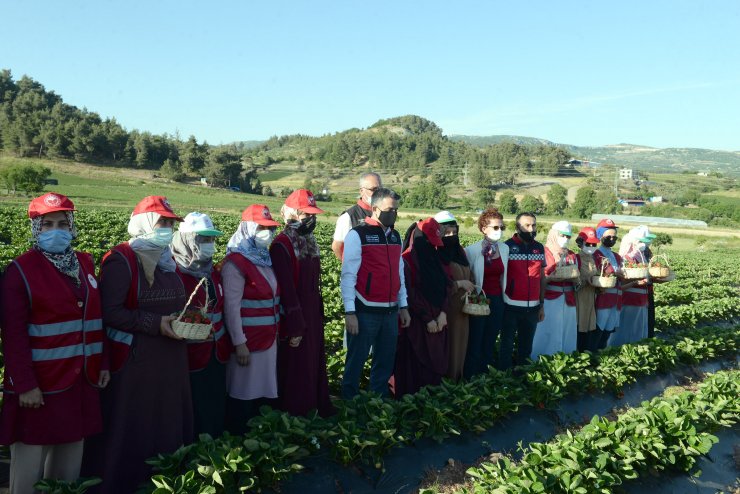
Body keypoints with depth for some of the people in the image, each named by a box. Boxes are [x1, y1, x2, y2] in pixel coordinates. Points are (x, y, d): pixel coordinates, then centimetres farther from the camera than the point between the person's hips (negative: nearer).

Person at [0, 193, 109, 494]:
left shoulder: (84, 263, 9)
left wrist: (102, 363, 10)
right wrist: (25, 384, -18)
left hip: (81, 379, 6)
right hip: (41, 383, -5)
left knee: (71, 461, 16)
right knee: (30, 464, 5)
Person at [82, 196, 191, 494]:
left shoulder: (167, 260, 13)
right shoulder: (121, 260, -11)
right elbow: (110, 312, -18)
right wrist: (156, 324, -22)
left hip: (171, 359, 8)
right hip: (136, 360, -7)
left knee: (170, 421, 13)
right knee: (132, 427, 2)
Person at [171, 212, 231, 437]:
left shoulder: (212, 271, 11)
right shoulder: (174, 272, -13)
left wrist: (227, 343, 15)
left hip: (217, 352, 7)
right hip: (191, 354, -7)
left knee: (216, 405, 15)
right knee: (193, 409, 5)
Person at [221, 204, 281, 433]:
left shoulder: (265, 258, 11)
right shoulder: (236, 262, -14)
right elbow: (231, 307, -18)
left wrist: (276, 332, 14)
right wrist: (239, 344, -19)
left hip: (268, 338, 8)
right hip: (248, 341, -8)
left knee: (261, 391, 15)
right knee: (243, 396, 2)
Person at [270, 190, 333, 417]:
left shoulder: (309, 241, 11)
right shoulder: (282, 245, -16)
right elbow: (287, 290, -20)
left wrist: (319, 315, 14)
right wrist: (295, 328, -19)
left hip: (313, 316, 8)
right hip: (294, 319, -8)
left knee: (315, 365, 16)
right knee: (295, 371, 2)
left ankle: (319, 410, 29)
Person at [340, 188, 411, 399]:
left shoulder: (395, 236, 12)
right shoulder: (358, 235, -7)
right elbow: (348, 275, -10)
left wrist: (403, 306, 14)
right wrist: (349, 312, -14)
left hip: (390, 312, 6)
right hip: (365, 312, -6)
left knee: (386, 362, 13)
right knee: (356, 361, 3)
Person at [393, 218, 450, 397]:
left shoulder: (433, 259, 12)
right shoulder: (407, 260, -10)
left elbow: (445, 287, 8)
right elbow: (410, 294, -14)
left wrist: (443, 312, -6)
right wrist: (427, 319, -14)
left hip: (437, 320, 7)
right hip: (416, 323, -7)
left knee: (434, 362, 9)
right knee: (414, 366, -2)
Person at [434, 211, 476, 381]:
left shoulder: (460, 251, 16)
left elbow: (470, 277, 21)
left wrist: (470, 289, 2)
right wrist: (459, 284, -12)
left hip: (461, 309, 8)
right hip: (444, 309, -7)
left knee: (458, 346, 11)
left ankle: (456, 380, 21)